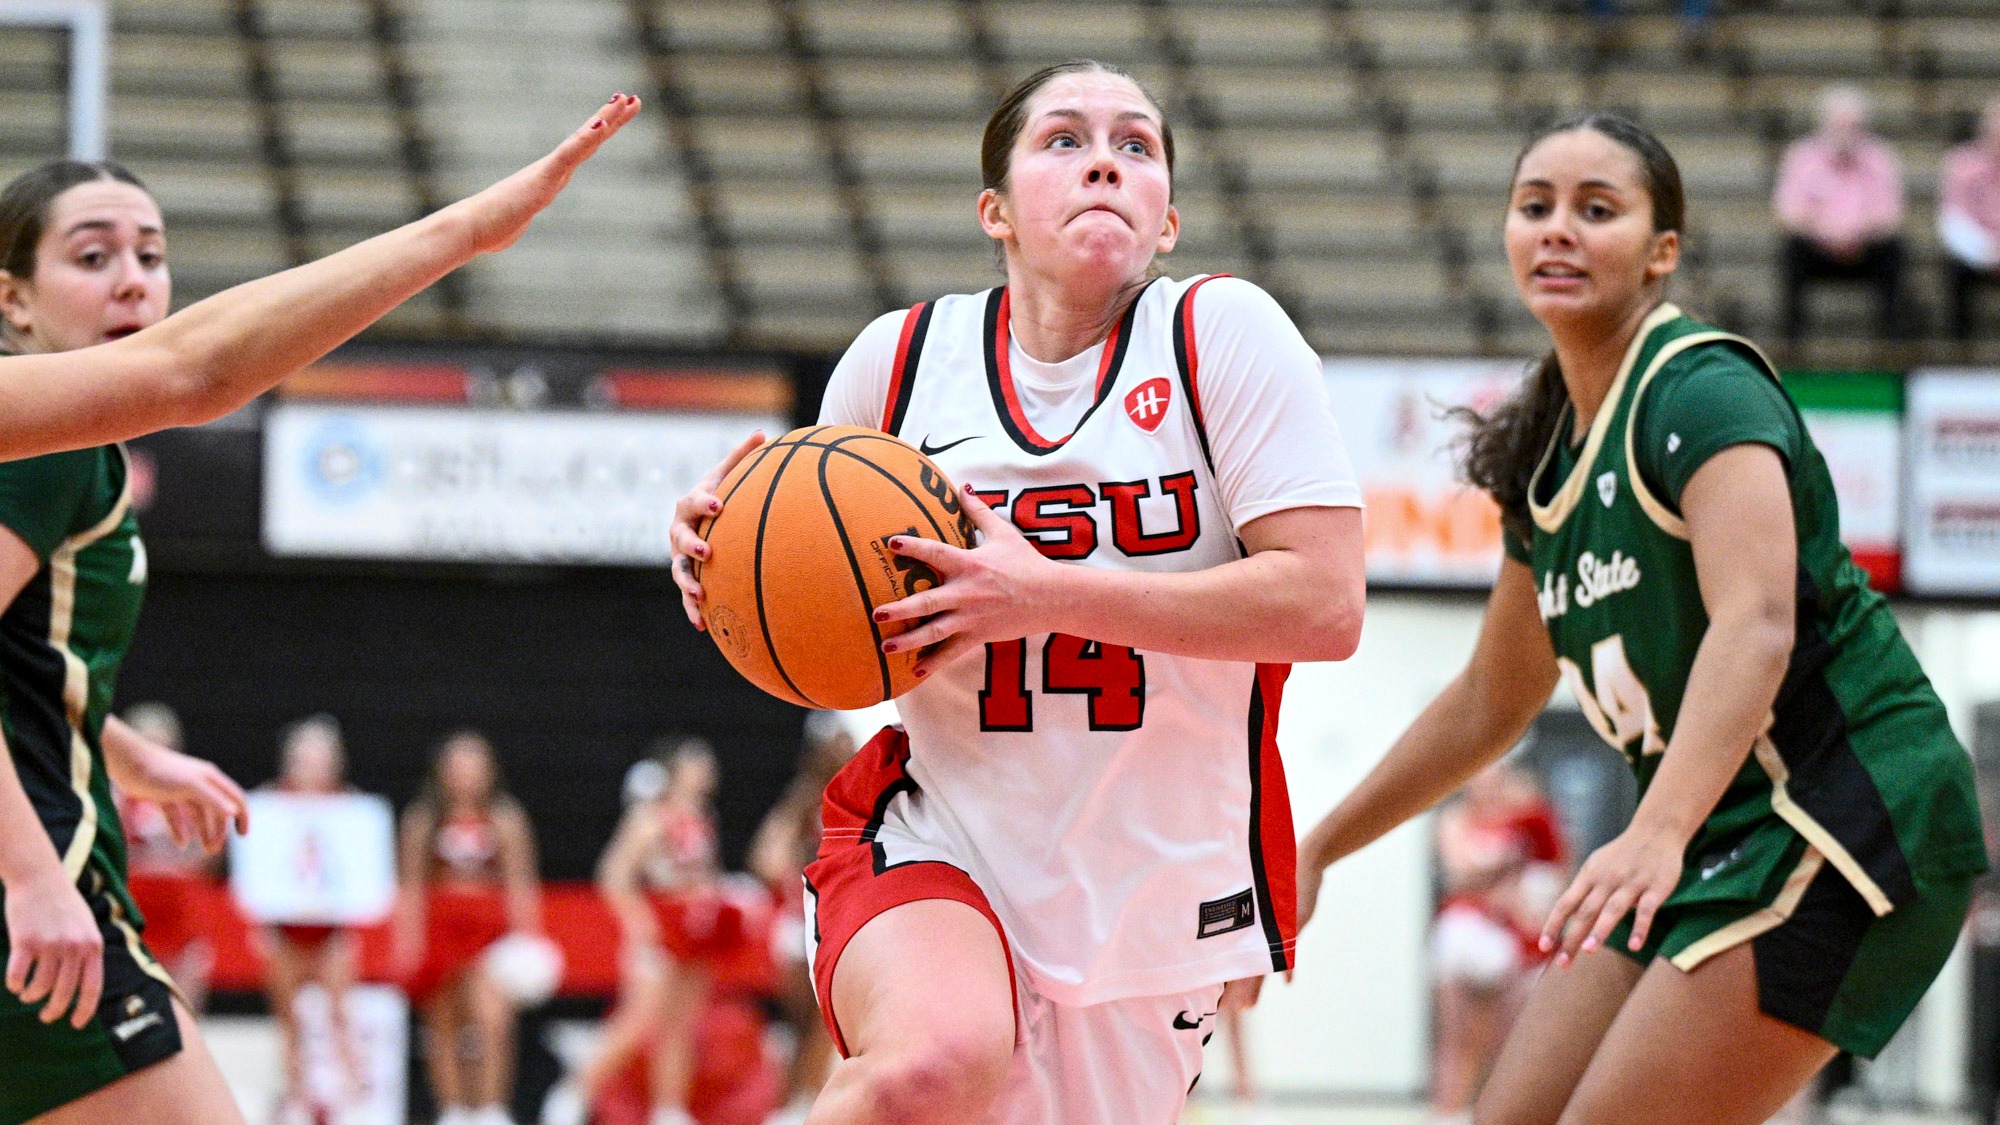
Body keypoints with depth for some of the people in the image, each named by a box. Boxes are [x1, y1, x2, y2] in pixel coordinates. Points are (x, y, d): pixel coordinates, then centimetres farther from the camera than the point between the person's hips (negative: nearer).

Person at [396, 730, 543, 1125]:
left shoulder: (505, 819, 4)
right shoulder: (423, 821, 3)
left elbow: (520, 884, 4)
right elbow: (411, 885, 3)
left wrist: (526, 935, -2)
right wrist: (408, 937, -6)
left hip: (490, 928, -1)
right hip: (438, 926, 1)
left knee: (493, 1018, -19)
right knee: (444, 1027, 7)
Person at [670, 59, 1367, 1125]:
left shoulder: (1223, 334, -8)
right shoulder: (902, 358, -1)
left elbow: (1325, 604, -16)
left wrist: (1050, 596, -22)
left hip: (1152, 895, 1)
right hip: (932, 846, -1)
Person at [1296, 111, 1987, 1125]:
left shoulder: (1703, 392, -14)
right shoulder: (1551, 453, 13)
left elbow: (1755, 623, -30)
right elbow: (1491, 702, 26)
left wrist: (1658, 833, -44)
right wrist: (1314, 849, 29)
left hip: (1847, 821, -9)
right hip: (1723, 844, 9)